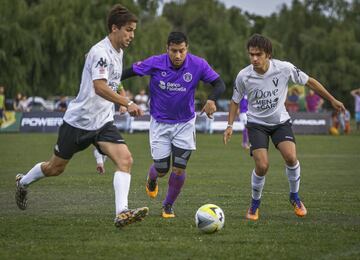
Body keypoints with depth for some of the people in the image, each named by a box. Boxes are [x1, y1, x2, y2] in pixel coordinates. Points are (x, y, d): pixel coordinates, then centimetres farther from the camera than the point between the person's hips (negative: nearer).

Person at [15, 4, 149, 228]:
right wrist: (128, 103, -42)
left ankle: (122, 213, -27)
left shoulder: (118, 52, 8)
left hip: (103, 121, 7)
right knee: (55, 168, 11)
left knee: (125, 159, -18)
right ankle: (23, 182, 41)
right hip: (79, 121, -7)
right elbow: (99, 87, -35)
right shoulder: (100, 52, -20)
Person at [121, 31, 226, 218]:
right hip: (160, 123, -1)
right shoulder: (155, 63, -17)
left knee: (179, 169, -5)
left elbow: (219, 84, -13)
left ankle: (168, 205, 20)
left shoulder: (198, 65, -16)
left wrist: (211, 100, -33)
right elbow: (130, 72, -5)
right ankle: (151, 179, 42)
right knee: (161, 170, 2)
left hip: (185, 124, 1)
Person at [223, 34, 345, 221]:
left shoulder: (284, 68, -17)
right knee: (262, 165, -17)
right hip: (257, 123, 0)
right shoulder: (243, 76, -15)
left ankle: (294, 197, 4)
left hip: (280, 121, 0)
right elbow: (235, 101, 3)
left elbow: (309, 82, -2)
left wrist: (332, 100, 4)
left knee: (290, 157, -22)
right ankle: (255, 204, 8)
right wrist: (230, 125, -5)